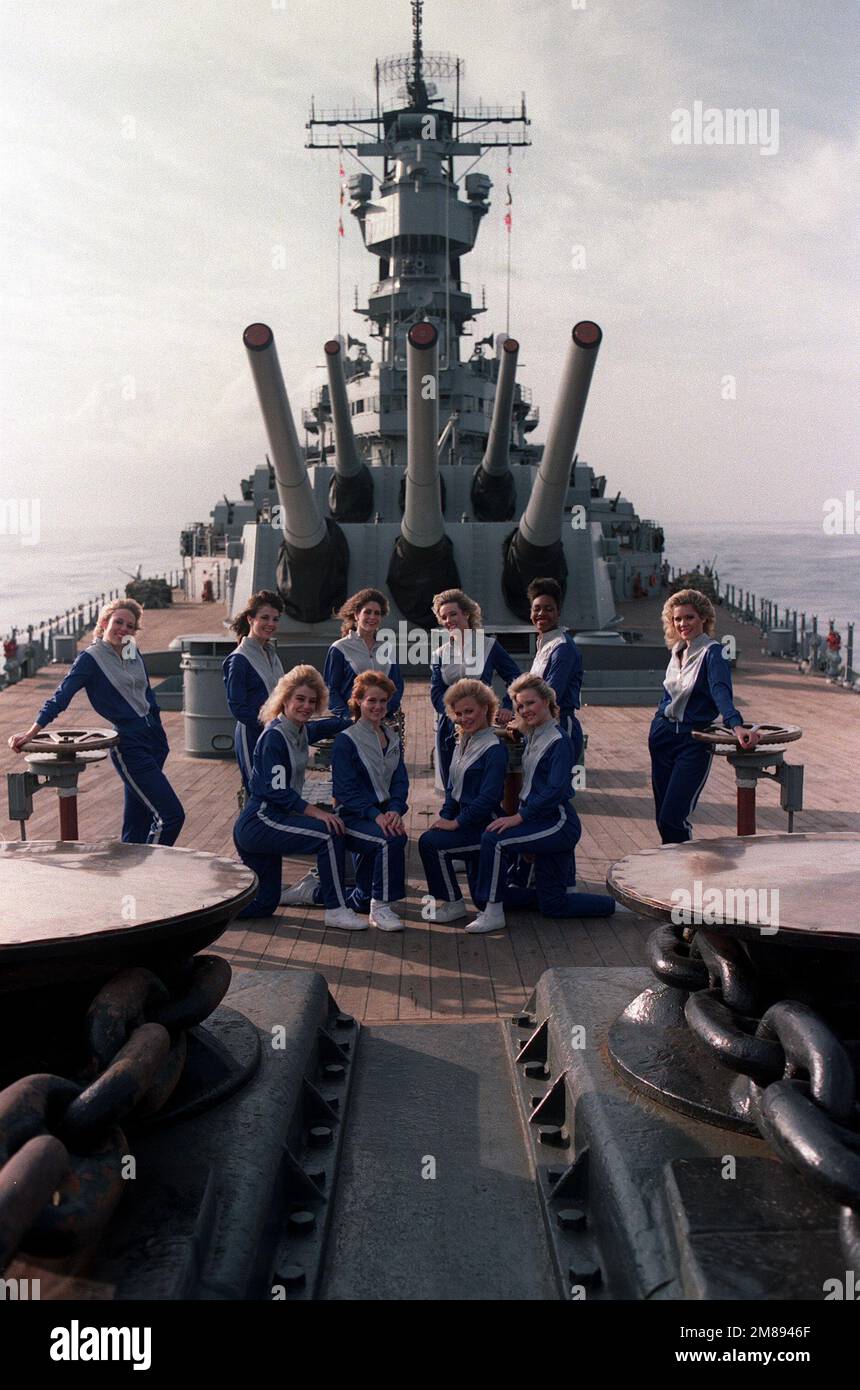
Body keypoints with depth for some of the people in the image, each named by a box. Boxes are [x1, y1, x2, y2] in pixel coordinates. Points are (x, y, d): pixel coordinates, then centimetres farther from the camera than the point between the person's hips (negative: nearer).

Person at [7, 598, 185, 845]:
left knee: (137, 824, 10)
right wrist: (30, 734, -20)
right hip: (128, 746, -7)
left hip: (154, 737, 7)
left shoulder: (133, 654, 10)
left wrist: (159, 732, 18)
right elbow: (61, 697, -14)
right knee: (172, 815, -12)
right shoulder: (90, 659, -8)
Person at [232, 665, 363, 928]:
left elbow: (335, 723, 29)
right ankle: (336, 910, -11)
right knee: (330, 833, -20)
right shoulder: (274, 736, -16)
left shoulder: (301, 731, 9)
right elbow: (277, 791, -21)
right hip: (259, 823, -10)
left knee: (262, 905, 15)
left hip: (261, 826, 10)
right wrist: (318, 812, -25)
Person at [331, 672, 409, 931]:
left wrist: (395, 810, -12)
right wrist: (375, 815, -24)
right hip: (352, 816, -7)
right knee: (391, 840, -30)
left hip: (382, 814, 7)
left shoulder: (392, 739, 14)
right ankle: (380, 907, -15)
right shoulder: (346, 740, -6)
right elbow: (345, 790, -13)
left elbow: (400, 781, 8)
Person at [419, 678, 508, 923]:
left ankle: (452, 903, -10)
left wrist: (456, 822, -20)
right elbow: (452, 788, 17)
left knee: (431, 842, -23)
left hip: (485, 826, -9)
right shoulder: (462, 744, 12)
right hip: (470, 825, 9)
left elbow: (488, 797, -22)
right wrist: (444, 817, 2)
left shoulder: (494, 749, -15)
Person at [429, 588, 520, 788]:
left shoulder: (489, 646, 2)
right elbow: (436, 694, 1)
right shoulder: (440, 654, 10)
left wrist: (503, 710, -9)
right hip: (449, 730, 3)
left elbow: (517, 681, 3)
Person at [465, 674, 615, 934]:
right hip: (542, 823, 9)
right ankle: (615, 904, 27)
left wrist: (520, 817, -24)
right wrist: (527, 842, 12)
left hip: (558, 823, -9)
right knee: (553, 905, 10)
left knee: (494, 839, -23)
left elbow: (556, 791, -23)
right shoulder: (532, 738, 14)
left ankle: (493, 913, -14)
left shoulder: (558, 741, -13)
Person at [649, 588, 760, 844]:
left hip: (694, 741, -7)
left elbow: (721, 691, -29)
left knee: (673, 819, -13)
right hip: (662, 734, 7)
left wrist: (736, 725, -45)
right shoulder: (677, 650, 9)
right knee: (662, 819, 10)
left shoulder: (712, 652, -13)